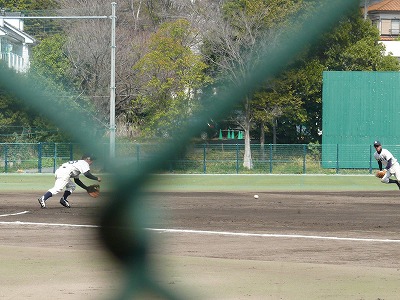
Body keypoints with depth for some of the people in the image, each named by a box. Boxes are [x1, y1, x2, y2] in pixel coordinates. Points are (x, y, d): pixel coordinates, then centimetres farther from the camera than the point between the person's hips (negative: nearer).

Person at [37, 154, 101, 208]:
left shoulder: (78, 163, 36)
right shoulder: (84, 163, 10)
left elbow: (76, 180, 39)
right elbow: (87, 174, -9)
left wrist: (86, 188, 37)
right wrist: (97, 178, 2)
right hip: (64, 173, -9)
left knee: (72, 186, 25)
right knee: (57, 188, -22)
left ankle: (63, 199, 9)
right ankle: (43, 199, -37)